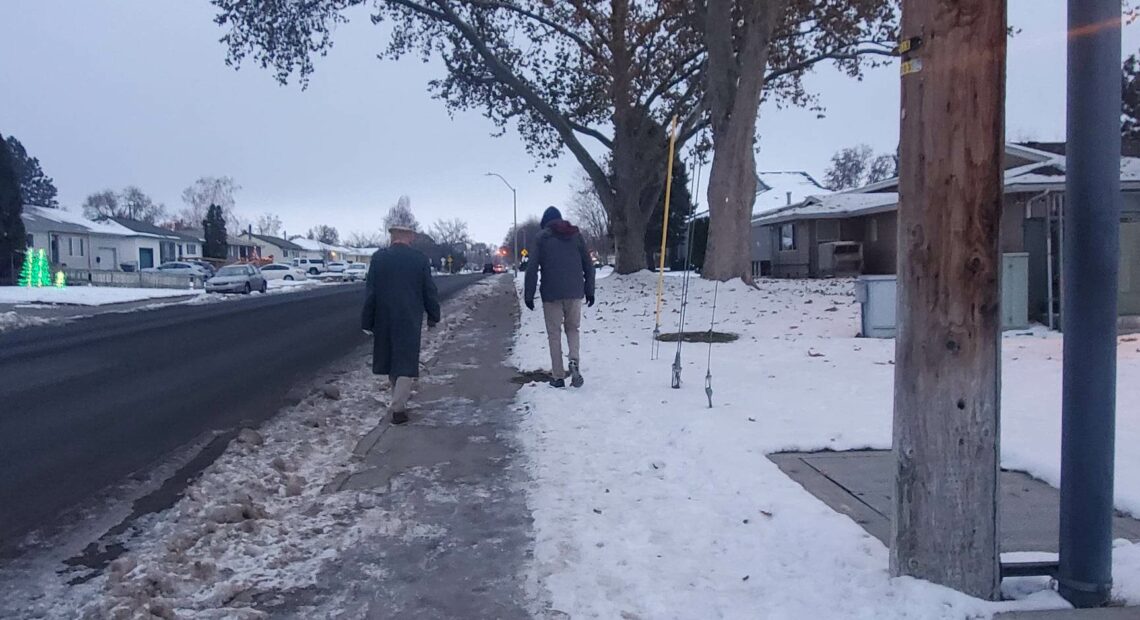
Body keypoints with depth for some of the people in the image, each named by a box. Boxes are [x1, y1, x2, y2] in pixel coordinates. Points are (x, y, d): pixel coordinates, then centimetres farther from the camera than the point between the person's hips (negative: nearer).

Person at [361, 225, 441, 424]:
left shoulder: (378, 258, -5)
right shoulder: (420, 259, -6)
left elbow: (370, 293, -4)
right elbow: (430, 292, -1)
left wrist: (367, 322, 2)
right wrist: (433, 316, 12)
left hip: (384, 319, 2)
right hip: (410, 319, -2)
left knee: (390, 358, 18)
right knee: (406, 362, 2)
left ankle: (400, 397, 34)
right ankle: (398, 407, -4)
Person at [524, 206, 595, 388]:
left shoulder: (541, 238, 0)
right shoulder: (576, 235, 9)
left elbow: (532, 268, -5)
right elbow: (588, 265, 10)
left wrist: (528, 295, 0)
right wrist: (590, 290, 16)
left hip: (551, 293, -2)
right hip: (575, 292, 3)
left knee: (554, 334, 6)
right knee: (572, 328, 17)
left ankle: (558, 376, 7)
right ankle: (574, 361, -9)